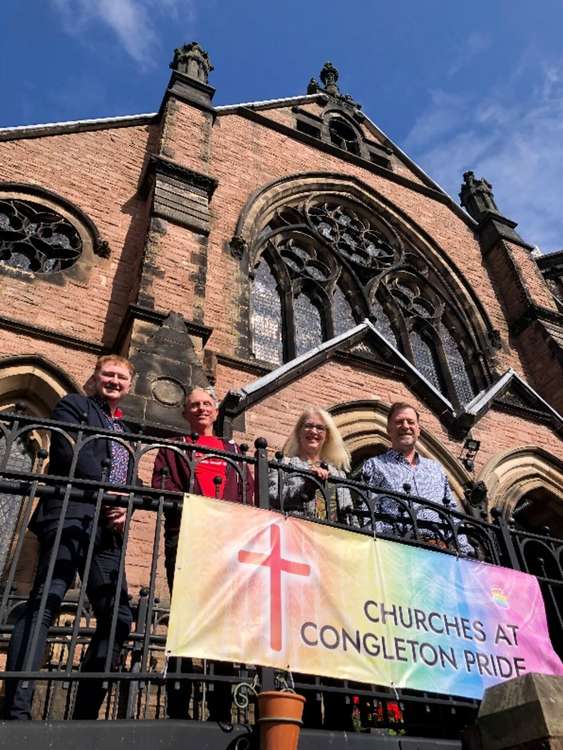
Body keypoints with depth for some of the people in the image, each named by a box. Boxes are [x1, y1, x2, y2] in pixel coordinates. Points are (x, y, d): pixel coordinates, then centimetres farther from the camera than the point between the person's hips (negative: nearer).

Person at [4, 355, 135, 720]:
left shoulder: (126, 433, 30)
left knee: (119, 615, -2)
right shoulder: (74, 405, 13)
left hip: (108, 526, 7)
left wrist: (124, 511, 0)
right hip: (71, 514, -6)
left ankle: (85, 714, 3)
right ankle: (17, 709, -24)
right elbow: (70, 452, -4)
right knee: (45, 602, -20)